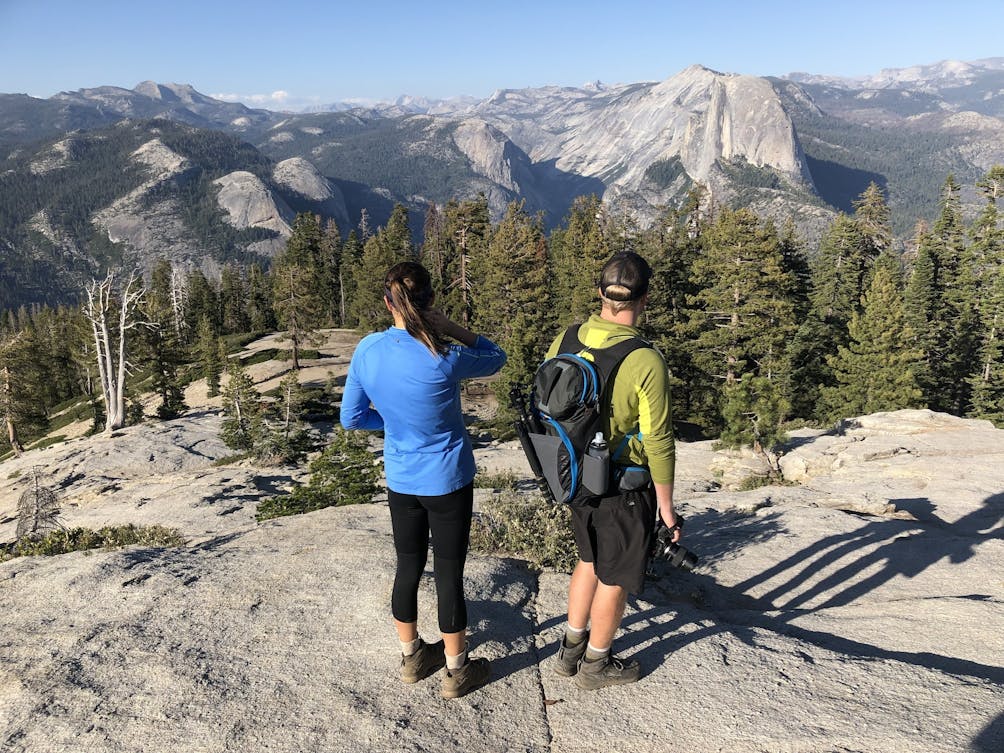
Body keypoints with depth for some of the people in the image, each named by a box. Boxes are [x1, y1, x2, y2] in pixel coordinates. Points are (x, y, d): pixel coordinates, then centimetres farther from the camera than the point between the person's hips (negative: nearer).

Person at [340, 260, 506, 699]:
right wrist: (450, 329, -10)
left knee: (408, 568, 19)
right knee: (449, 574, 9)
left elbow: (351, 418, 1)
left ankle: (411, 656, 37)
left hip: (400, 481, 5)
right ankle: (456, 671, 26)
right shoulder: (443, 359, -23)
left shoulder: (367, 351, -10)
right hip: (447, 482, -4)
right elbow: (496, 359, -3)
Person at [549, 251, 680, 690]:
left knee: (589, 560, 27)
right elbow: (658, 443, -19)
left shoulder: (565, 341, -7)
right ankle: (595, 665, 34)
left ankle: (571, 649, 40)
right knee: (615, 577, 15)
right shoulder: (646, 362, -25)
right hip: (625, 488, -6)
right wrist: (666, 506, -6)